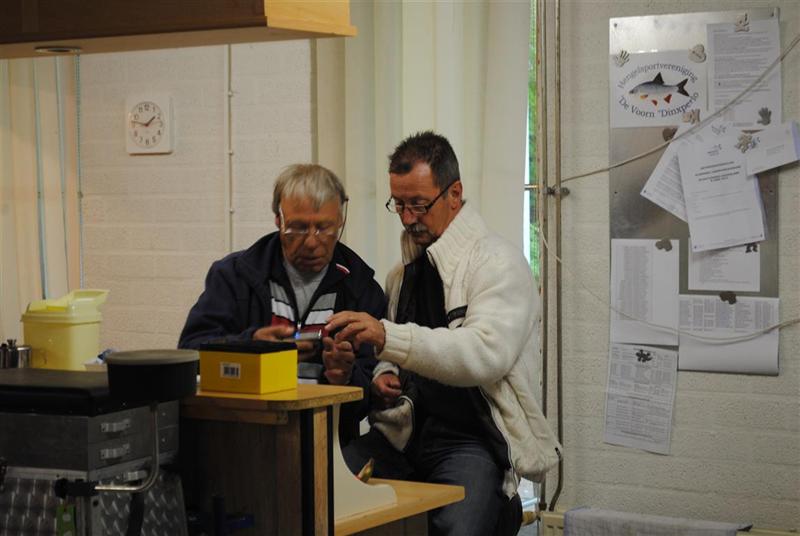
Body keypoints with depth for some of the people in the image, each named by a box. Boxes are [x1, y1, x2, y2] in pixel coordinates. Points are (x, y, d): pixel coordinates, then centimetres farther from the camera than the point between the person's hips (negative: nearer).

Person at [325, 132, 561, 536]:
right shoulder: (402, 274, 17)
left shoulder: (498, 263, -6)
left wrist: (387, 336, -31)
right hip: (404, 433, 6)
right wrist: (382, 375, 5)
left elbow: (487, 354, -23)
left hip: (472, 438, -6)